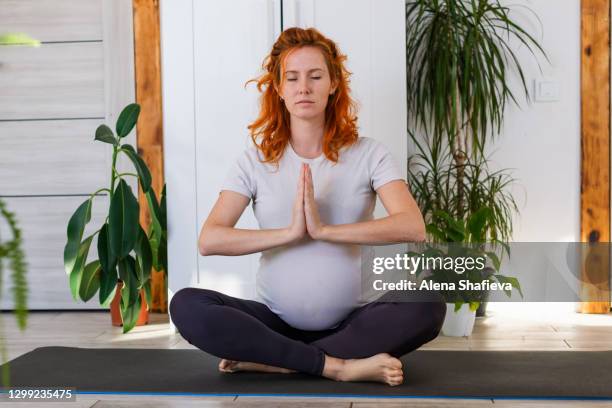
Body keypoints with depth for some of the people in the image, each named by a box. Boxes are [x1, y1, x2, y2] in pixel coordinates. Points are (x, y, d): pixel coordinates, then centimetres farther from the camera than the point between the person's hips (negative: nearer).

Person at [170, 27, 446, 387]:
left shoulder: (369, 153, 0)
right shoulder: (255, 160, 2)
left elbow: (413, 228, -16)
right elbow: (209, 240, -10)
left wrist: (324, 230, -23)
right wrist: (289, 233, -20)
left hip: (350, 322, 0)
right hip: (277, 321, 1)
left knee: (429, 305, -29)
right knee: (187, 306, -25)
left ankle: (270, 360, -22)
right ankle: (338, 365, -24)